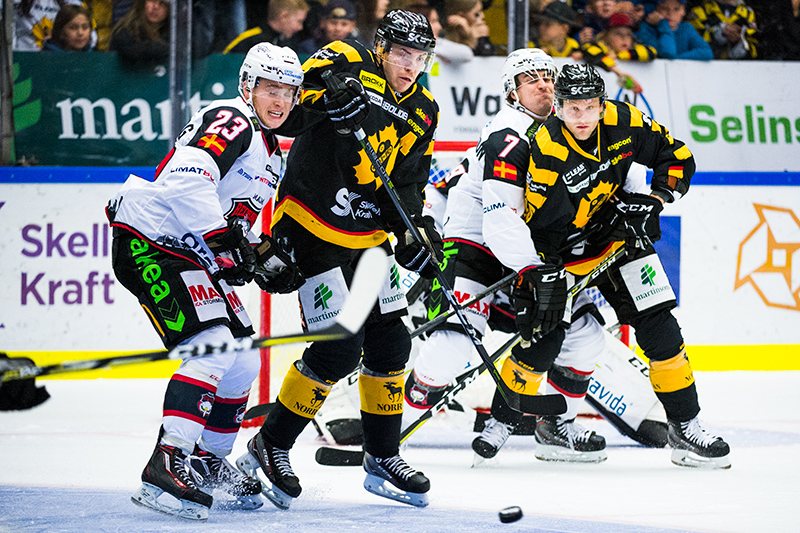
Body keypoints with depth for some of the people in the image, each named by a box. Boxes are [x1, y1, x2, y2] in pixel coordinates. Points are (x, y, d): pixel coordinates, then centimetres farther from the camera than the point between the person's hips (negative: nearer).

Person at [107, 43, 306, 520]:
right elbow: (186, 178, -29)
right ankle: (167, 466, -30)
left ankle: (208, 461, 27)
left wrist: (265, 262, 10)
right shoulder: (230, 122, -13)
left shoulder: (271, 153, 20)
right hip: (151, 247, -11)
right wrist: (226, 238, -30)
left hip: (196, 257, 11)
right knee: (213, 348, -24)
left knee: (244, 362, 11)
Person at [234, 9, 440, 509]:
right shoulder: (344, 64, -10)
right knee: (339, 348, -12)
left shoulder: (424, 111, 7)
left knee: (390, 341, 7)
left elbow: (407, 186, 8)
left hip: (368, 235, 7)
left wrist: (414, 236, -9)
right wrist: (329, 100, -36)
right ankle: (270, 446, 4)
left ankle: (383, 458, 22)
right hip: (313, 226, -7)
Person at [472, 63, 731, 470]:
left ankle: (684, 427, 2)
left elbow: (676, 155, -2)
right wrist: (539, 277, -32)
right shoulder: (545, 152, -26)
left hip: (616, 233, 4)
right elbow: (540, 227, -24)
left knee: (658, 325, -6)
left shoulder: (623, 123, -15)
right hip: (561, 247, -4)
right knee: (544, 335, -15)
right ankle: (502, 420, 5)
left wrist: (653, 200, -13)